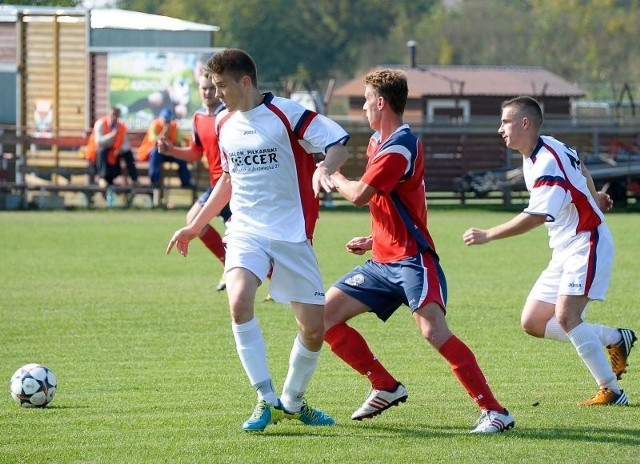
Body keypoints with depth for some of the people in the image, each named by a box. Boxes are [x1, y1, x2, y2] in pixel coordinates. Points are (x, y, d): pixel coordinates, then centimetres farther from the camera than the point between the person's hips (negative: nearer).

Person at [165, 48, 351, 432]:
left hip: (292, 234, -3)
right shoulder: (224, 124, 9)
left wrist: (324, 169, -32)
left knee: (314, 328, 0)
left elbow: (340, 145, -10)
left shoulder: (285, 113, -9)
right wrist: (195, 226, 27)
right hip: (245, 231, 3)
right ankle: (267, 400, -16)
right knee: (239, 302, -25)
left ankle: (293, 401, 26)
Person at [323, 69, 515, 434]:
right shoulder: (379, 142, 16)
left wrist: (333, 177, 0)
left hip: (411, 260, -10)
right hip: (383, 261, 10)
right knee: (325, 315, 5)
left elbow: (359, 195, -20)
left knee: (434, 330, -26)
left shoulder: (401, 146, -16)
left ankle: (495, 411, -25)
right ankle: (386, 388, 13)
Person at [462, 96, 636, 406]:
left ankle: (611, 392, -12)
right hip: (565, 252, 10)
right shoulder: (544, 151, 6)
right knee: (532, 322, 3)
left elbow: (535, 217, -32)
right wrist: (592, 197, 44)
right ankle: (615, 339, 14)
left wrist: (487, 236, -29)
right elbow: (580, 167, 26)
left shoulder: (548, 163, -23)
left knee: (565, 316, -22)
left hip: (586, 246, -10)